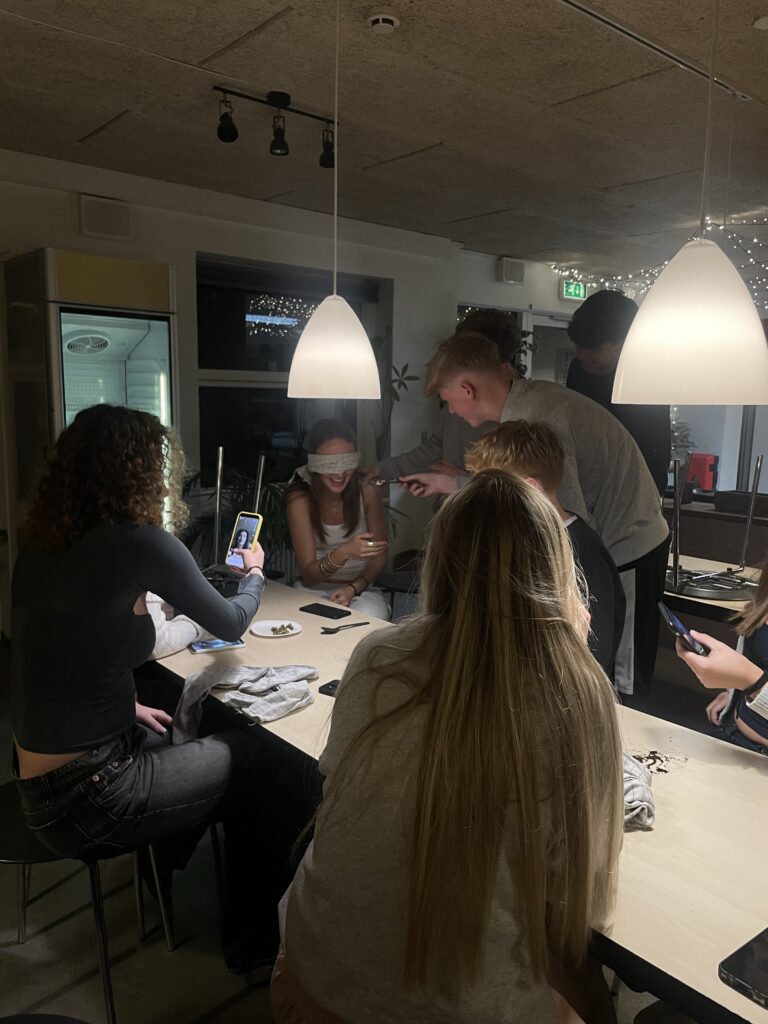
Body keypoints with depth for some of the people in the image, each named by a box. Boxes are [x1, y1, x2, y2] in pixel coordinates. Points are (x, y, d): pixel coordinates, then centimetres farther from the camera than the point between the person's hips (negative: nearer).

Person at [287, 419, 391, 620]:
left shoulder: (367, 492, -11)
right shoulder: (299, 498, -14)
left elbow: (379, 557, -2)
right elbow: (308, 574, -16)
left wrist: (353, 588, -20)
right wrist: (343, 553, -35)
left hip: (361, 589, 1)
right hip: (313, 589, 0)